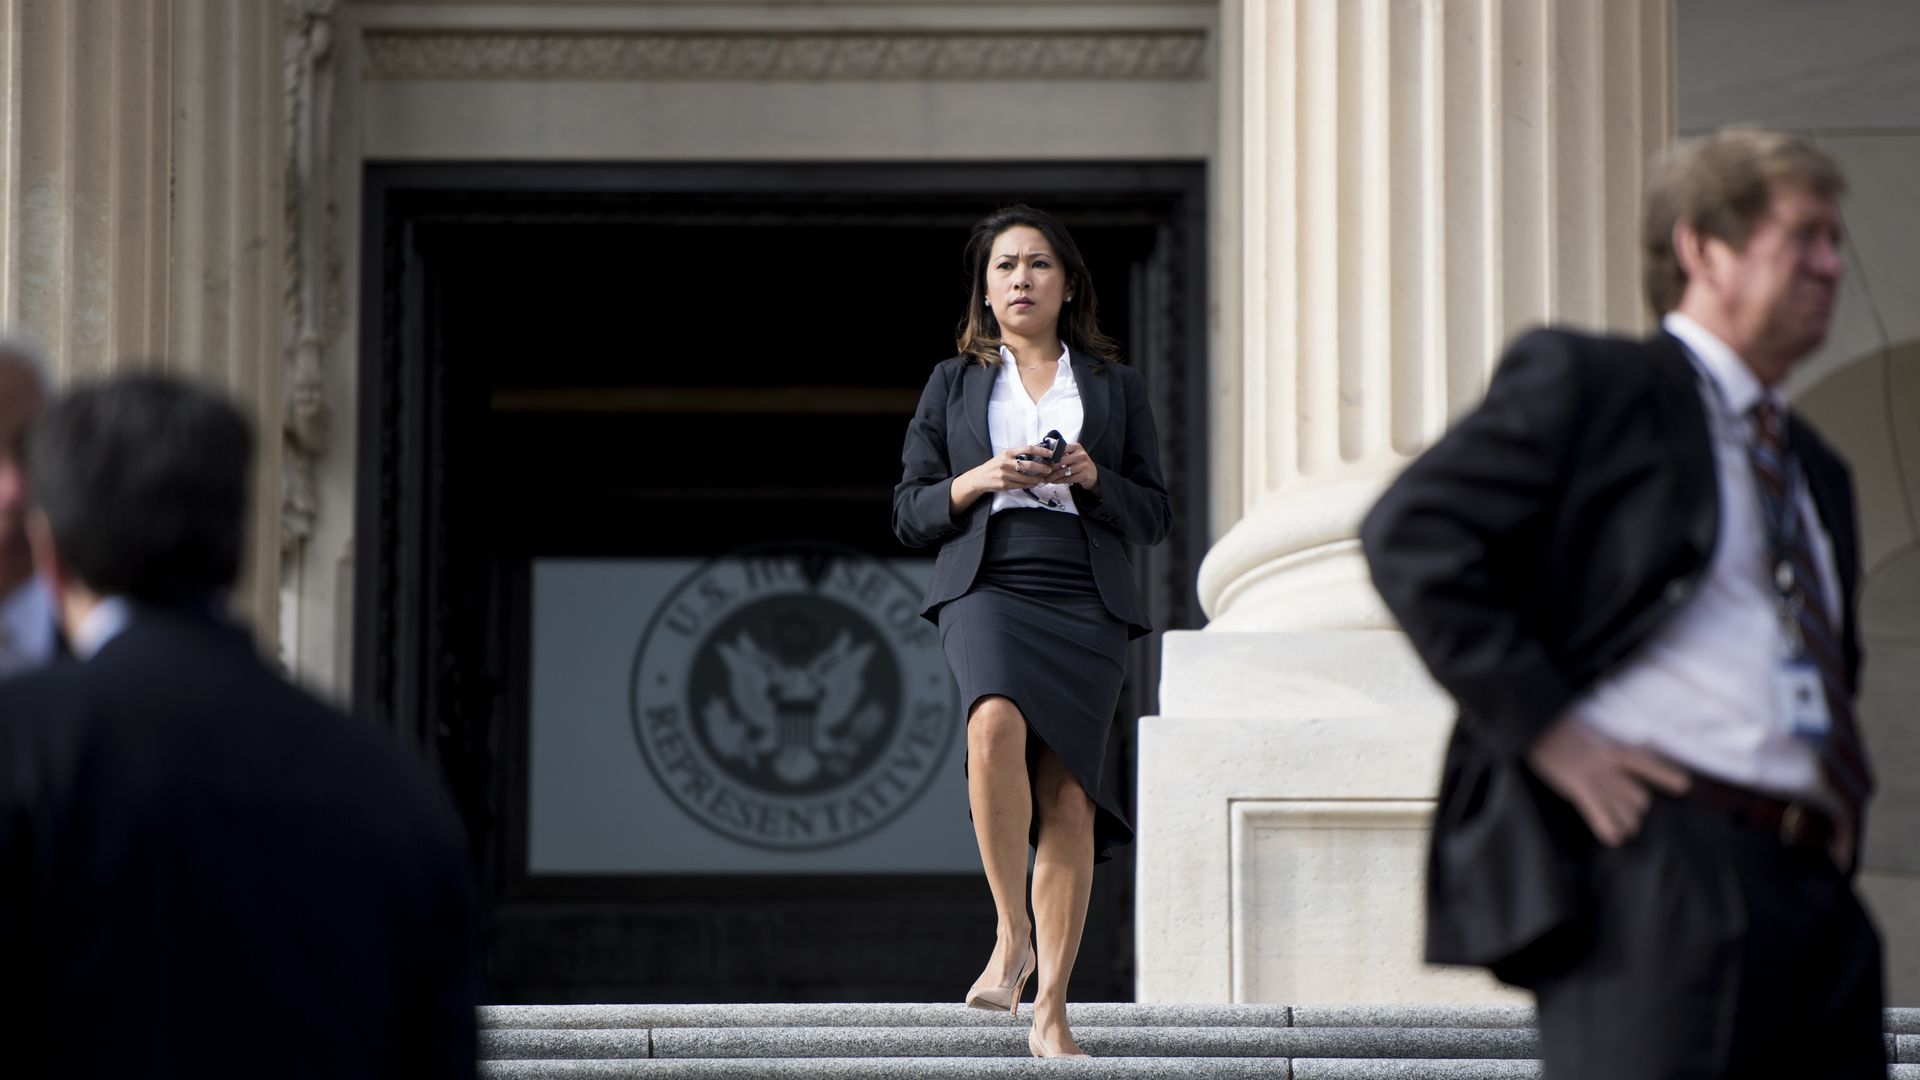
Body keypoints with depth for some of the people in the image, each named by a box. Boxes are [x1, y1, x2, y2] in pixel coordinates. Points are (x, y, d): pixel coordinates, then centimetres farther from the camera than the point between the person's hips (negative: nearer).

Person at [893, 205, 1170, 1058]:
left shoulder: (1115, 387, 17)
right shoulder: (954, 383, 16)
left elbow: (1154, 517, 14)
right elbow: (909, 514, 13)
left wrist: (1093, 478, -5)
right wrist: (975, 483, -6)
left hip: (1086, 603, 1)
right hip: (987, 587, -1)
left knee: (1069, 799, -7)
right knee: (996, 725, -32)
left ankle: (1051, 1008, -1)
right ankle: (1011, 933, -19)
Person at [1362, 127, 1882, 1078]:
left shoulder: (1816, 473, 27)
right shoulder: (1585, 383, 4)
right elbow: (1409, 535, -7)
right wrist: (1547, 730, -14)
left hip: (1813, 891, 8)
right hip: (1653, 867, -8)